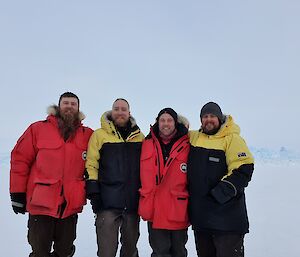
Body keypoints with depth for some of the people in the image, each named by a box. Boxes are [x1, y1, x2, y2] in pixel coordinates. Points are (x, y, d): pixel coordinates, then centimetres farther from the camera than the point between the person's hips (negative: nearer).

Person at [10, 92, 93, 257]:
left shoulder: (88, 135, 3)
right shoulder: (38, 129, -1)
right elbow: (20, 160, -1)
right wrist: (17, 194, -2)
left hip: (71, 205, 2)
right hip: (41, 203, -2)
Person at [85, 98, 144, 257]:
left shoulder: (139, 137, 11)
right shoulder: (99, 135, 3)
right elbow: (91, 164, -2)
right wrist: (93, 192, -9)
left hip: (133, 201, 3)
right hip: (108, 202, -3)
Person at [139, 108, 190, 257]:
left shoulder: (186, 145, -3)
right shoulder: (148, 144, 3)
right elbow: (144, 174, 8)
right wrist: (146, 202, 6)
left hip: (179, 209, 0)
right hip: (154, 209, 1)